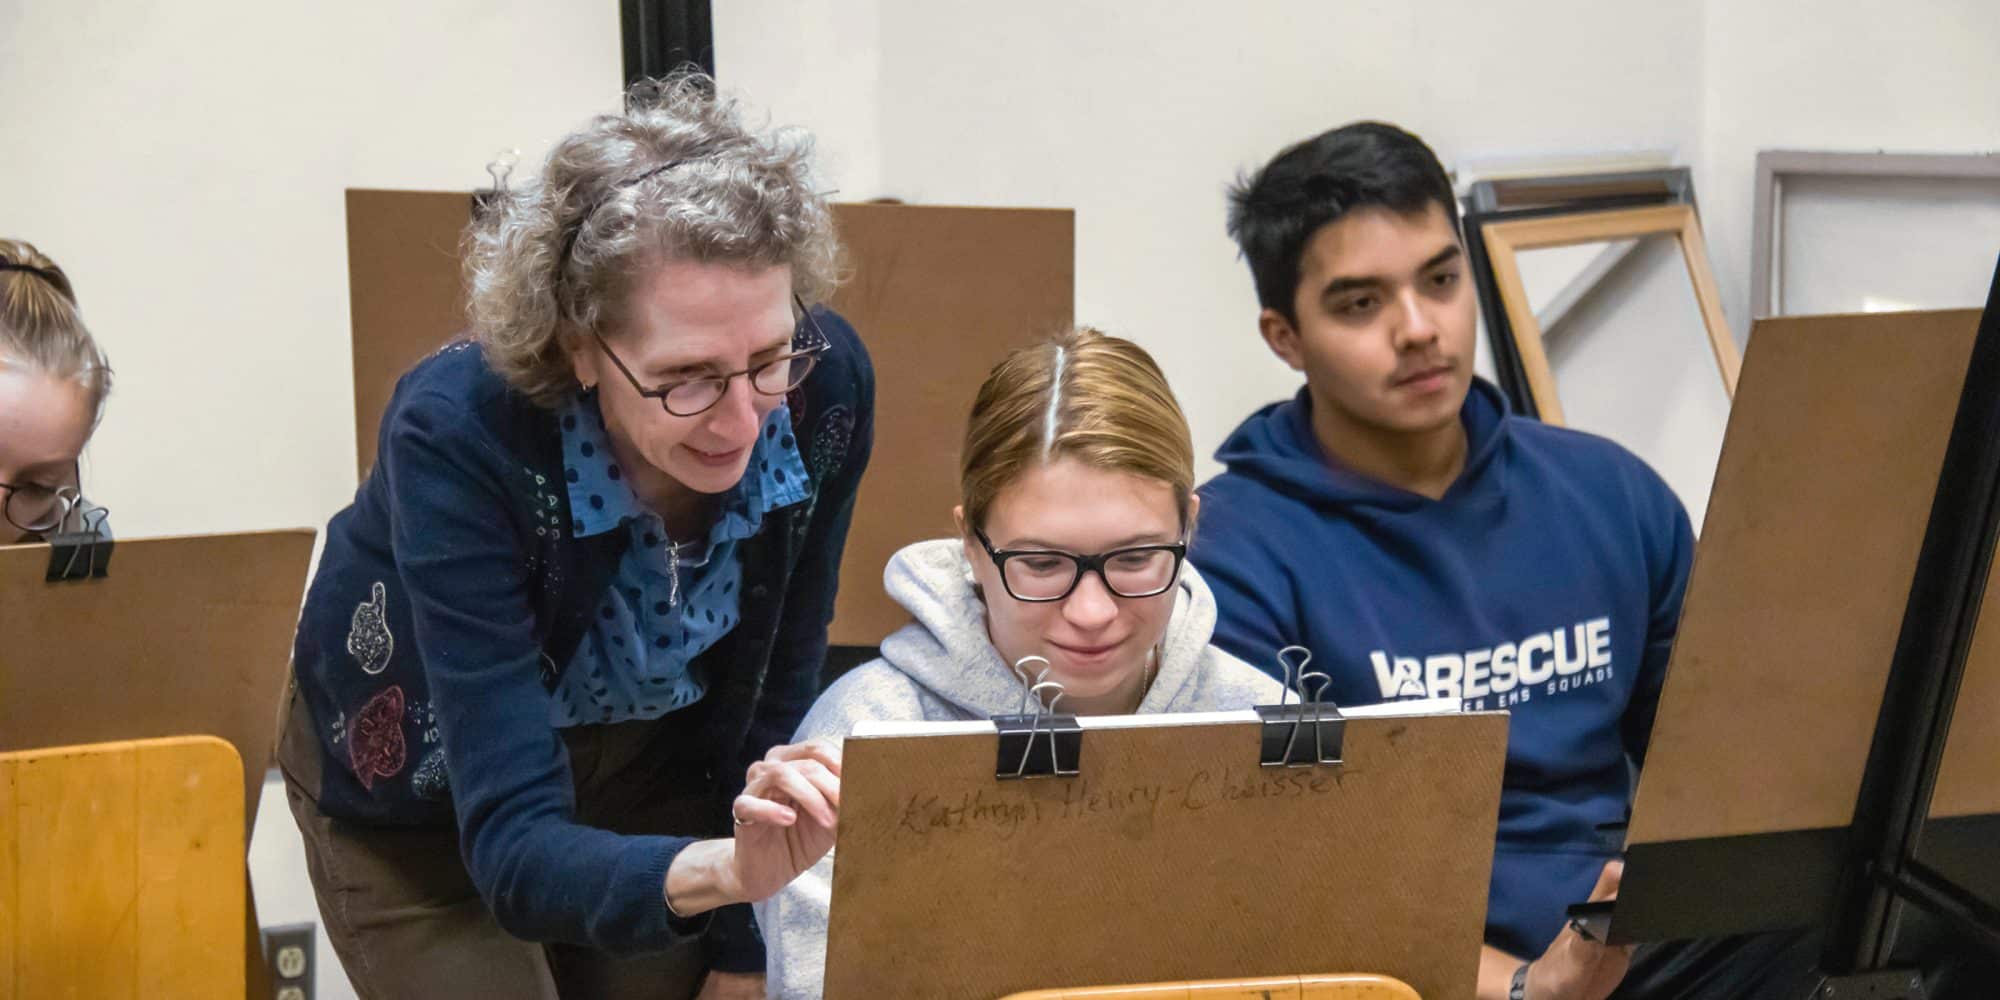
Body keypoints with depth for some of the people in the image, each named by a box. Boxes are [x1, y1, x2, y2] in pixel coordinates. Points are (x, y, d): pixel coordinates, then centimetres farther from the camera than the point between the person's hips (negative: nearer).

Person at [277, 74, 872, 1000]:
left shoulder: (824, 386, -27)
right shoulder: (458, 431, -37)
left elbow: (777, 684, -10)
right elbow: (513, 847, -40)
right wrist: (724, 868, -58)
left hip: (647, 751, 3)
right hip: (425, 787, -3)